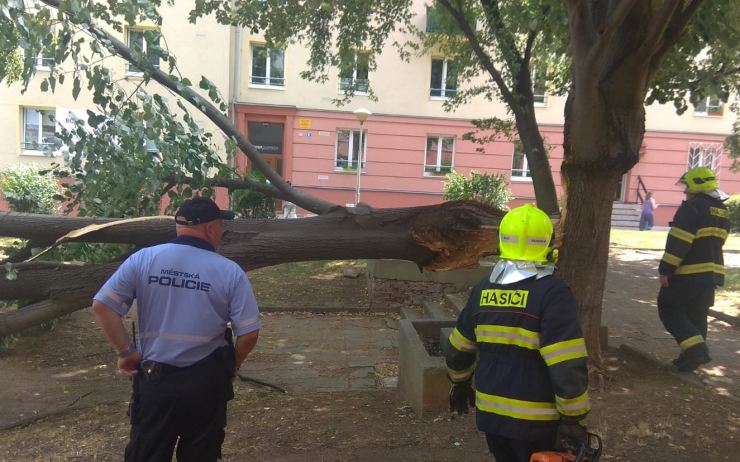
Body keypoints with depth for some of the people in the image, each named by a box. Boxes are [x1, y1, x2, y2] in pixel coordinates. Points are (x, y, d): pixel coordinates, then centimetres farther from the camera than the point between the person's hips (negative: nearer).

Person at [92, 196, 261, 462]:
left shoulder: (143, 259, -5)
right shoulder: (230, 271, -9)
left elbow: (102, 305, -7)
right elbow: (249, 333, -9)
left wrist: (125, 351, 1)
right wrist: (230, 368, 8)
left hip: (154, 378, 1)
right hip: (207, 382, -1)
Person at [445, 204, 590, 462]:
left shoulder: (483, 290, 1)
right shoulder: (552, 293, -17)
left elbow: (459, 348, 11)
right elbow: (567, 366, -20)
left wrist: (459, 384, 26)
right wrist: (573, 418, -10)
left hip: (490, 412, 5)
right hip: (534, 419, -5)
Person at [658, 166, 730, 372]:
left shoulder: (691, 207, -15)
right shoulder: (722, 211, 14)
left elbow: (678, 242, -21)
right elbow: (714, 242, 21)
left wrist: (665, 269, -18)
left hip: (688, 273, -8)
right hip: (712, 272, 8)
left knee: (669, 310, 2)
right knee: (697, 315, 15)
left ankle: (695, 348, -10)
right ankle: (692, 355, 20)